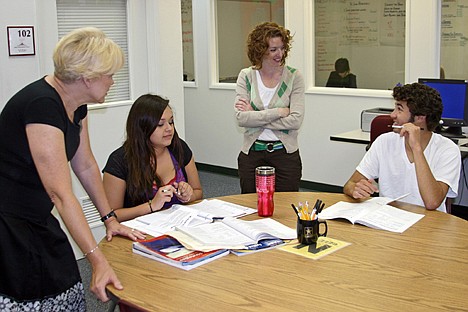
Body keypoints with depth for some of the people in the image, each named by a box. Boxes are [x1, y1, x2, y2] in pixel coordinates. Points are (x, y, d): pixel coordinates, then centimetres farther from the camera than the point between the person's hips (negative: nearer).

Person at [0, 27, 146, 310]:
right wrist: (98, 261, -29)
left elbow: (85, 165, 15)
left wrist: (110, 219, 13)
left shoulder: (77, 105, 3)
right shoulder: (41, 105, -26)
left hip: (37, 221, 9)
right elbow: (61, 193, -29)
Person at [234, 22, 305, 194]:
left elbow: (296, 120, -13)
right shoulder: (246, 76, 0)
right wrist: (279, 111, -15)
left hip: (285, 153, -1)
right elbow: (241, 118, -11)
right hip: (251, 154, 1)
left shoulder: (294, 76, -4)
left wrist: (255, 116, -12)